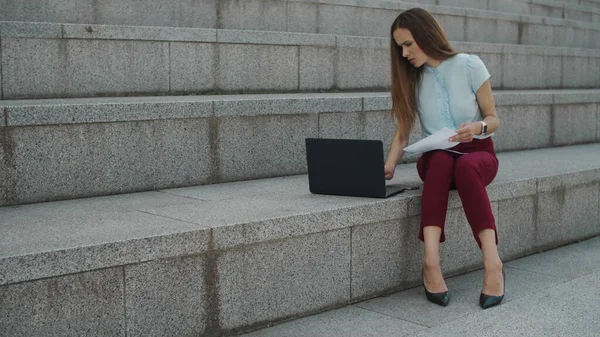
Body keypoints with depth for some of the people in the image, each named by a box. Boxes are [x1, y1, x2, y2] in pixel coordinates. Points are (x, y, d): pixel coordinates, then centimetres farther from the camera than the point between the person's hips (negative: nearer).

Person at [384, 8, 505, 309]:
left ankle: (492, 262, -45)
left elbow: (493, 119, -3)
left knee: (465, 166, -39)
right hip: (436, 157, 2)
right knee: (441, 160, -37)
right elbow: (403, 132, 0)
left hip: (477, 152, -1)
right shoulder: (411, 79, 3)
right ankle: (431, 261, -50)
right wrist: (389, 166, -18)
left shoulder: (469, 66, -5)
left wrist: (478, 127, -26)